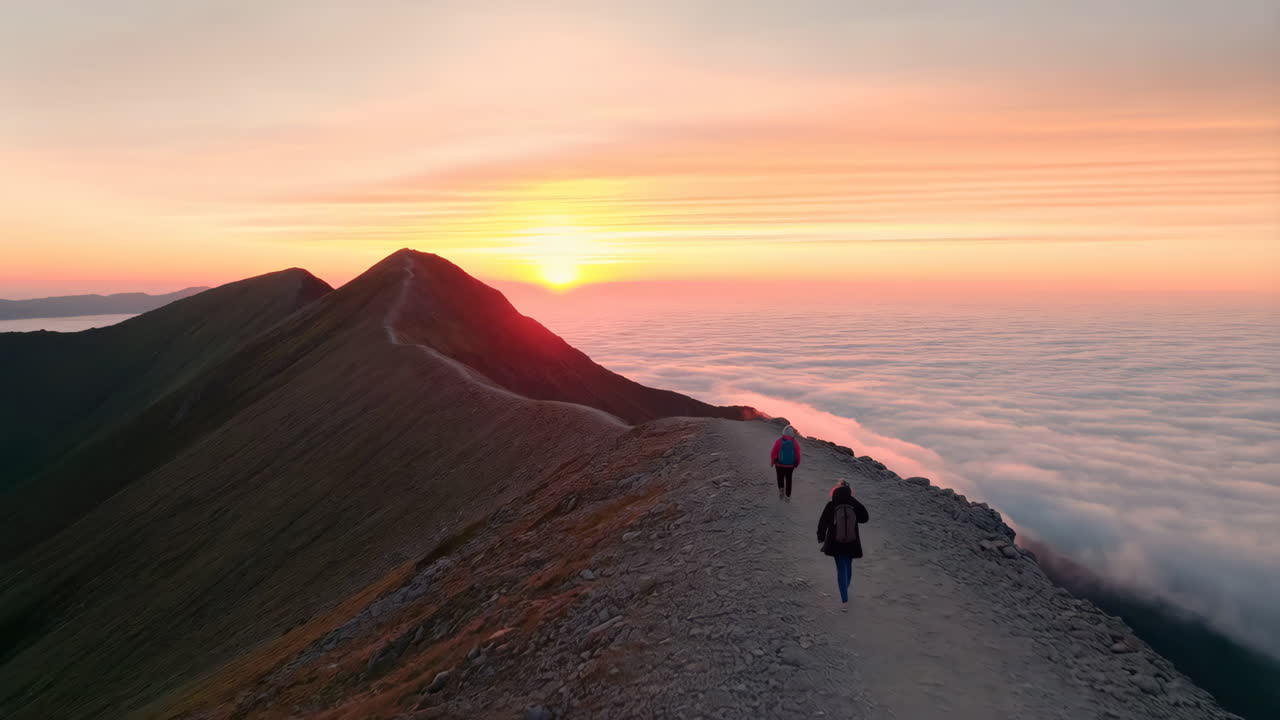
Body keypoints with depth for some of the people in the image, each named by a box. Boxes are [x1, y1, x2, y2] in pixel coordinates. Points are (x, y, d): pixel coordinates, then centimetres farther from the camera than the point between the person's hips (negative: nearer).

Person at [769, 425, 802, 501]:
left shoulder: (779, 441, -14)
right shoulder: (795, 442, -9)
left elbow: (773, 453, -12)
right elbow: (798, 455, -6)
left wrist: (772, 462, 3)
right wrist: (796, 464, 11)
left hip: (779, 464, -1)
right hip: (790, 465, 1)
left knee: (780, 478, 22)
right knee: (788, 480, 18)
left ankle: (781, 489, 2)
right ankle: (788, 496, 22)